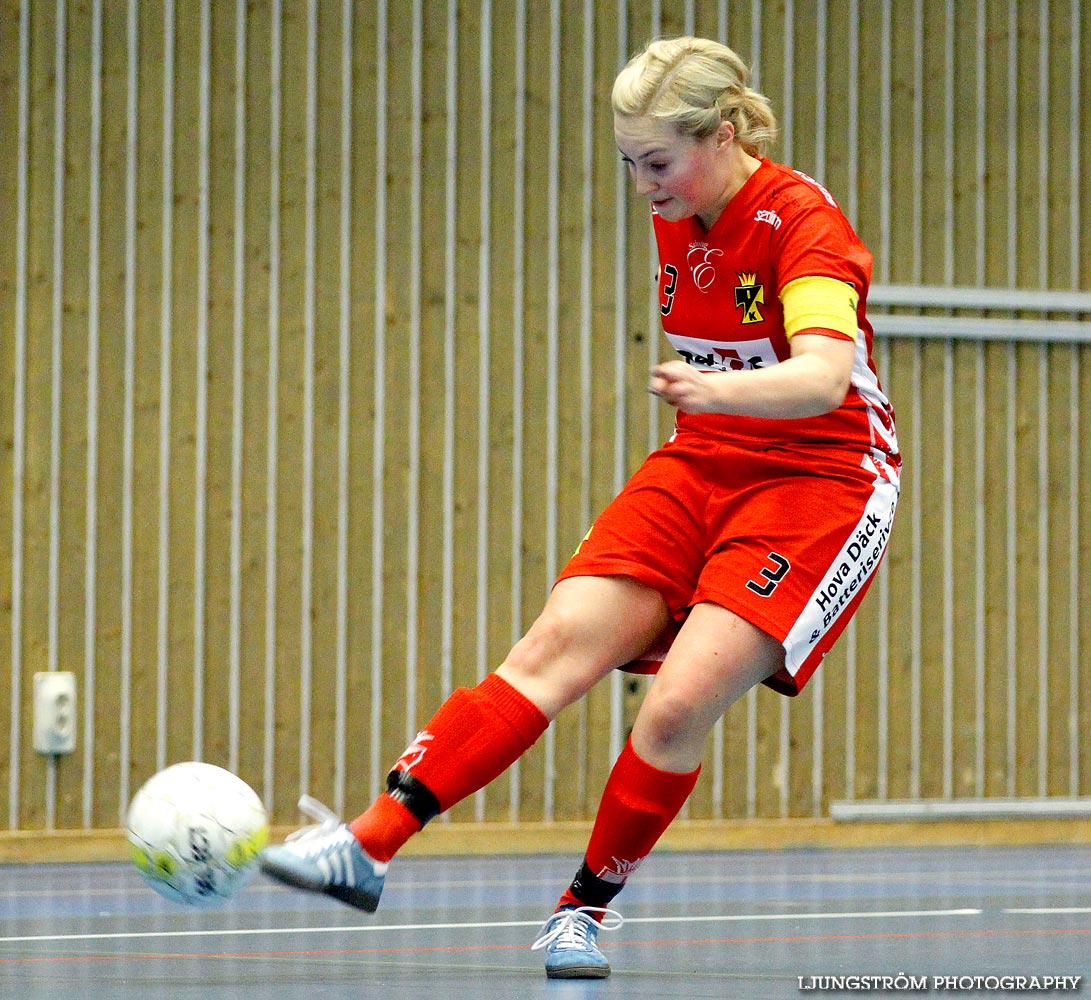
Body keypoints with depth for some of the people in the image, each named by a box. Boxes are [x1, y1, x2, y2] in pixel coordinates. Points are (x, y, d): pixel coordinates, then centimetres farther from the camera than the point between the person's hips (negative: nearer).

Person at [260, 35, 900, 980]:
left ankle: (590, 905, 0)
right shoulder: (680, 219, 5)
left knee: (678, 704, -21)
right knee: (558, 645, -13)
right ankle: (370, 845, -21)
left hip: (823, 482, -6)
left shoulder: (802, 222, -19)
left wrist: (720, 390, -54)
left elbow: (822, 377, -36)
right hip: (701, 467, 6)